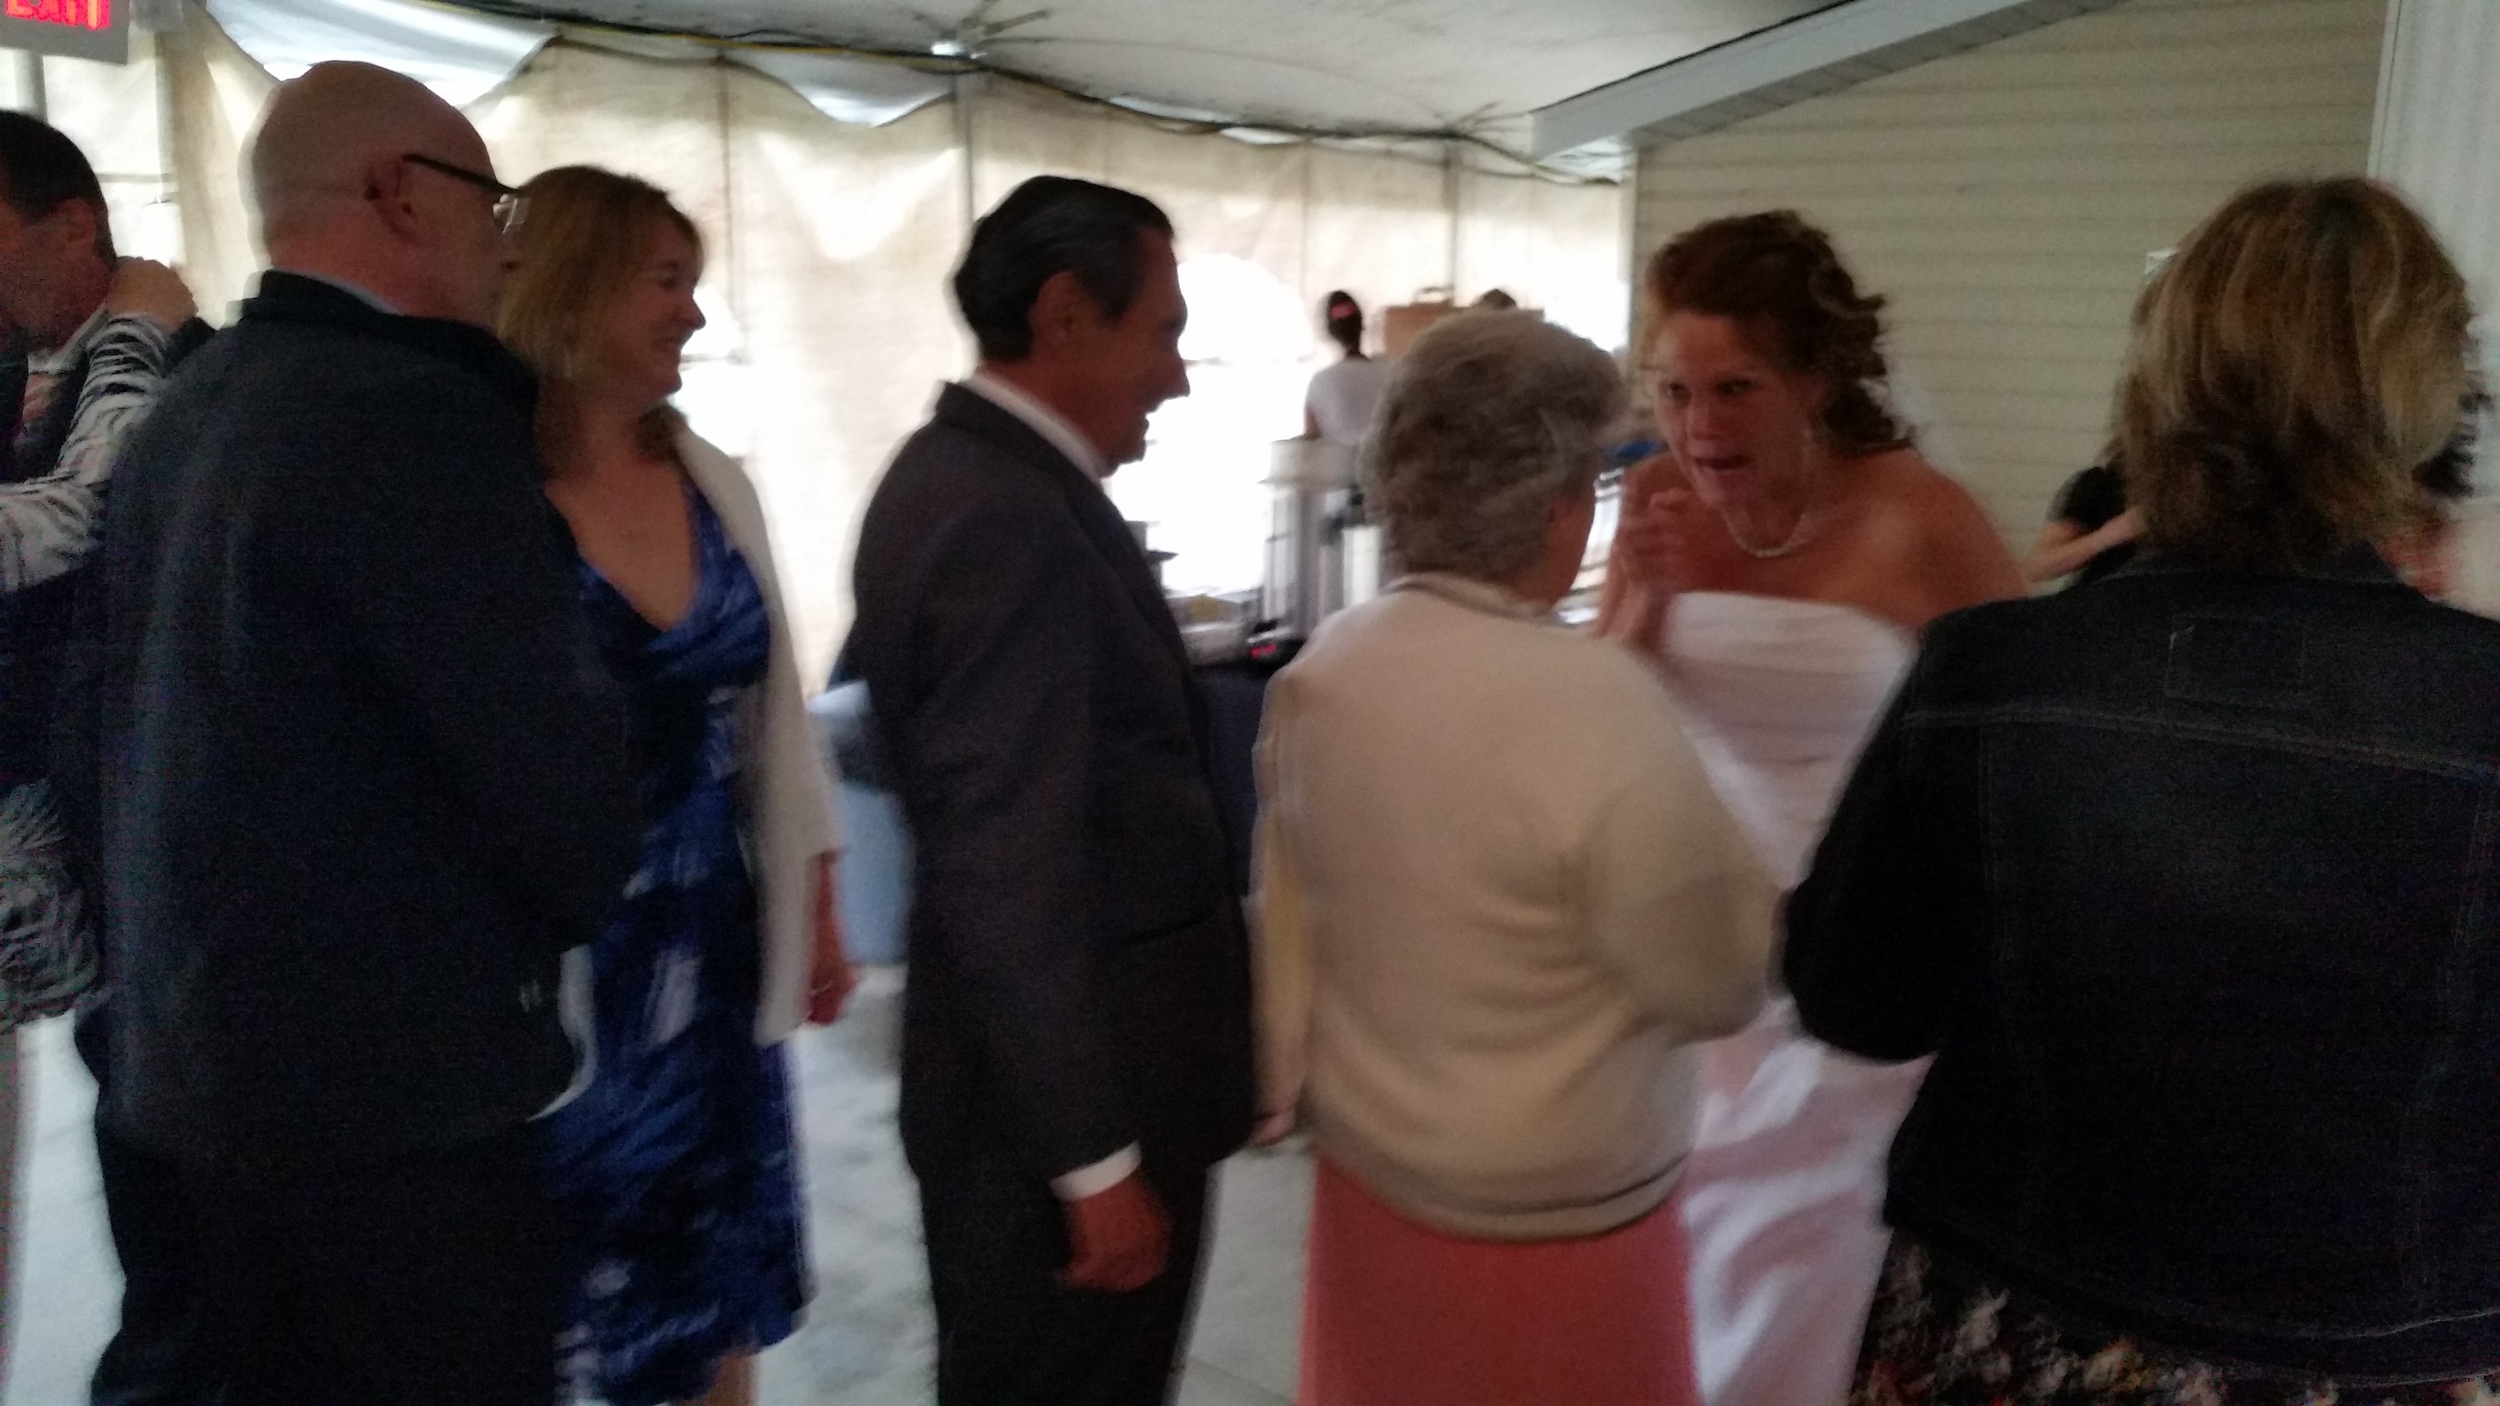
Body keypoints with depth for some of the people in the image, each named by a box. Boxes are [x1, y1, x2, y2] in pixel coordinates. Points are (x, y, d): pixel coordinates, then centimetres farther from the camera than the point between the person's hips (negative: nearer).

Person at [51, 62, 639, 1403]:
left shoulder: (178, 415, 9)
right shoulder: (412, 410, -19)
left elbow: (89, 746, 13)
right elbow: (548, 749, -21)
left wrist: (165, 964, 21)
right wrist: (583, 904, 0)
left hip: (196, 1059, 9)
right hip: (389, 1076, -9)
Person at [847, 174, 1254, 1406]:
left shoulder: (963, 471, 7)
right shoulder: (1013, 520, -24)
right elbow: (1011, 873, -27)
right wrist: (1098, 1157, -22)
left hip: (1032, 1068, 10)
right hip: (1063, 1089, -10)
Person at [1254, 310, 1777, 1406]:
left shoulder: (1318, 672, -7)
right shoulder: (1597, 705, -27)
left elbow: (1292, 928, 4)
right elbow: (1722, 984, -16)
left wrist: (1283, 1088, 17)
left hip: (1364, 1176, 6)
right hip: (1555, 1223, -5)